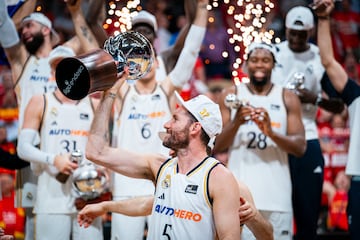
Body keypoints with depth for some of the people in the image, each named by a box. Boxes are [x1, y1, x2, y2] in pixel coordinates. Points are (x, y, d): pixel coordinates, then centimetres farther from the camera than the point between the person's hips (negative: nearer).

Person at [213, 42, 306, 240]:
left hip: (276, 193, 1)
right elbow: (216, 147, 3)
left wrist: (271, 133, -18)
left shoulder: (288, 99, 8)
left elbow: (300, 147, -1)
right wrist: (236, 123, -14)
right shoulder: (231, 95, 7)